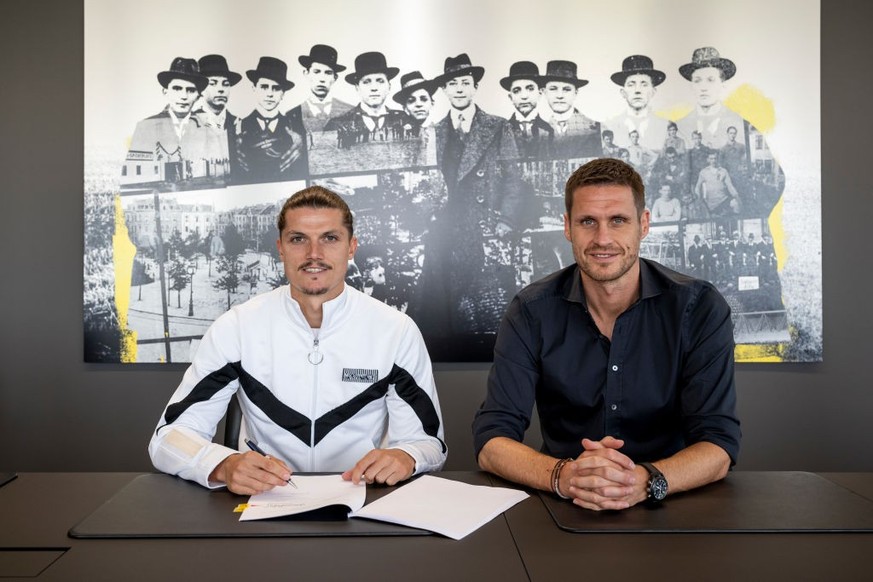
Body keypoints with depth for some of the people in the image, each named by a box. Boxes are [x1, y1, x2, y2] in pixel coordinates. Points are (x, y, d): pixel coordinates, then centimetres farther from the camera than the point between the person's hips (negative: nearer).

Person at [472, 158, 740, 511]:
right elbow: (491, 441, -11)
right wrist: (563, 476, -31)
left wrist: (646, 481, -31)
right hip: (563, 510, 0)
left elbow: (719, 445, -11)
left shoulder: (699, 309, -7)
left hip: (671, 507, 1)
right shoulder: (532, 312, -6)